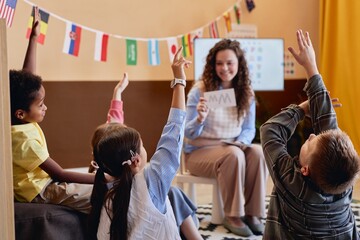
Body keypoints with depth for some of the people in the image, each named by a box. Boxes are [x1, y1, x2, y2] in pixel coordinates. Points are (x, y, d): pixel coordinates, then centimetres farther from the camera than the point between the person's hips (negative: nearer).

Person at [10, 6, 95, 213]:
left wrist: (34, 38, 7)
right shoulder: (25, 139, -29)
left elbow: (27, 76, 6)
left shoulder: (18, 119, -4)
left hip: (43, 180, 10)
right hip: (39, 191, -10)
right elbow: (60, 174, -27)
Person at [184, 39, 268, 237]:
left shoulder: (246, 92, 2)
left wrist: (241, 142, -16)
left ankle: (252, 213, -14)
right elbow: (189, 134, -11)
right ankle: (233, 216, -19)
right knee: (233, 155, -34)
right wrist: (200, 119, -33)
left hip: (234, 148, 4)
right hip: (200, 151, -4)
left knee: (258, 152, -27)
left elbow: (249, 129, 7)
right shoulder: (200, 90, -10)